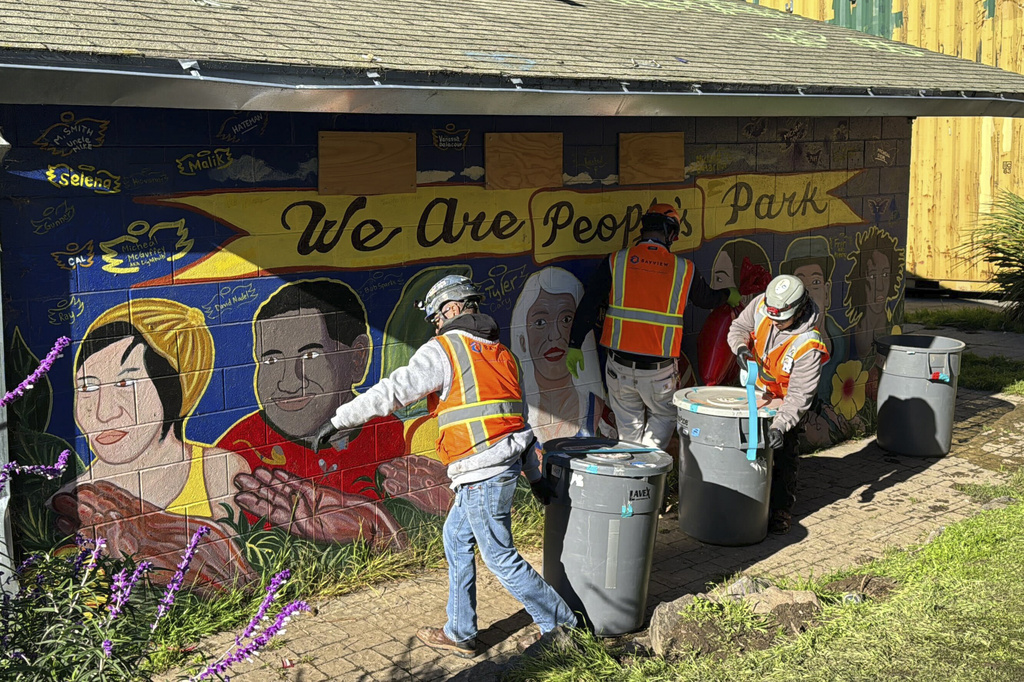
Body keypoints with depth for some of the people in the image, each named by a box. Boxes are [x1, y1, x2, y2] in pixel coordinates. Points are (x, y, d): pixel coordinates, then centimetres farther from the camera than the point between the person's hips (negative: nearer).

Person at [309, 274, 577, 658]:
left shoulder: (444, 350, -9)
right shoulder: (501, 353, 16)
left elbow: (392, 392, -17)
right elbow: (517, 418, 19)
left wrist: (339, 421, -11)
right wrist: (534, 475, 24)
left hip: (481, 475, -9)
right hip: (507, 464, 9)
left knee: (501, 558, 4)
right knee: (456, 539, 20)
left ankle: (561, 624, 15)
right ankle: (459, 634, 26)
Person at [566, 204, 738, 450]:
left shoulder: (615, 262, -2)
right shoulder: (684, 269, 0)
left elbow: (588, 306, -3)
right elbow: (708, 300, 19)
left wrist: (575, 345, 5)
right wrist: (729, 295, 40)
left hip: (620, 365, 1)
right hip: (660, 370, -1)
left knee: (628, 425, 18)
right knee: (663, 418, 21)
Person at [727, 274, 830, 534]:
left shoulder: (809, 345, -35)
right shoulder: (761, 304, -21)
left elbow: (800, 395, -34)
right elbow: (739, 327, -2)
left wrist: (780, 426, -44)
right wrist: (741, 346, -25)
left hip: (784, 398, -5)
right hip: (755, 389, 5)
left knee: (782, 453, -3)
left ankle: (781, 512, 12)